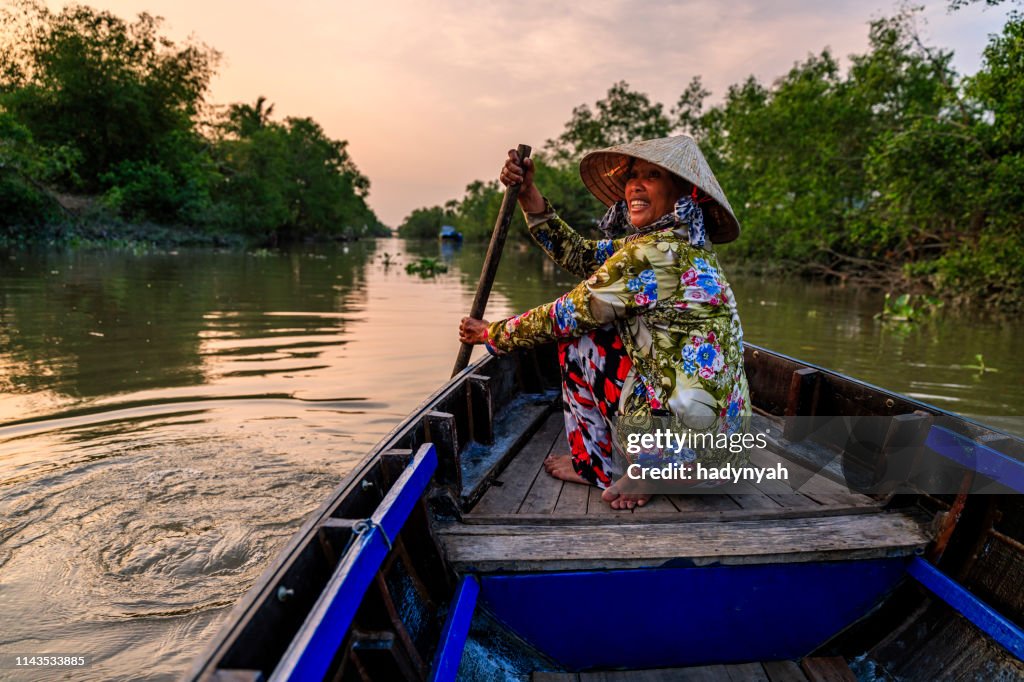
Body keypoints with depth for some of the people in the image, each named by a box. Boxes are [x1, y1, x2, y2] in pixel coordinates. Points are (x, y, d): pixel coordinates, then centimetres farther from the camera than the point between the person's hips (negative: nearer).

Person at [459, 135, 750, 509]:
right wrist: (529, 195, 3)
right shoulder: (679, 244, 9)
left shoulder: (658, 252, -19)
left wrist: (491, 334, 1)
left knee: (577, 336, -1)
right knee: (585, 322, 18)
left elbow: (566, 315, -13)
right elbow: (580, 254, 8)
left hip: (687, 439, -9)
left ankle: (600, 468, 11)